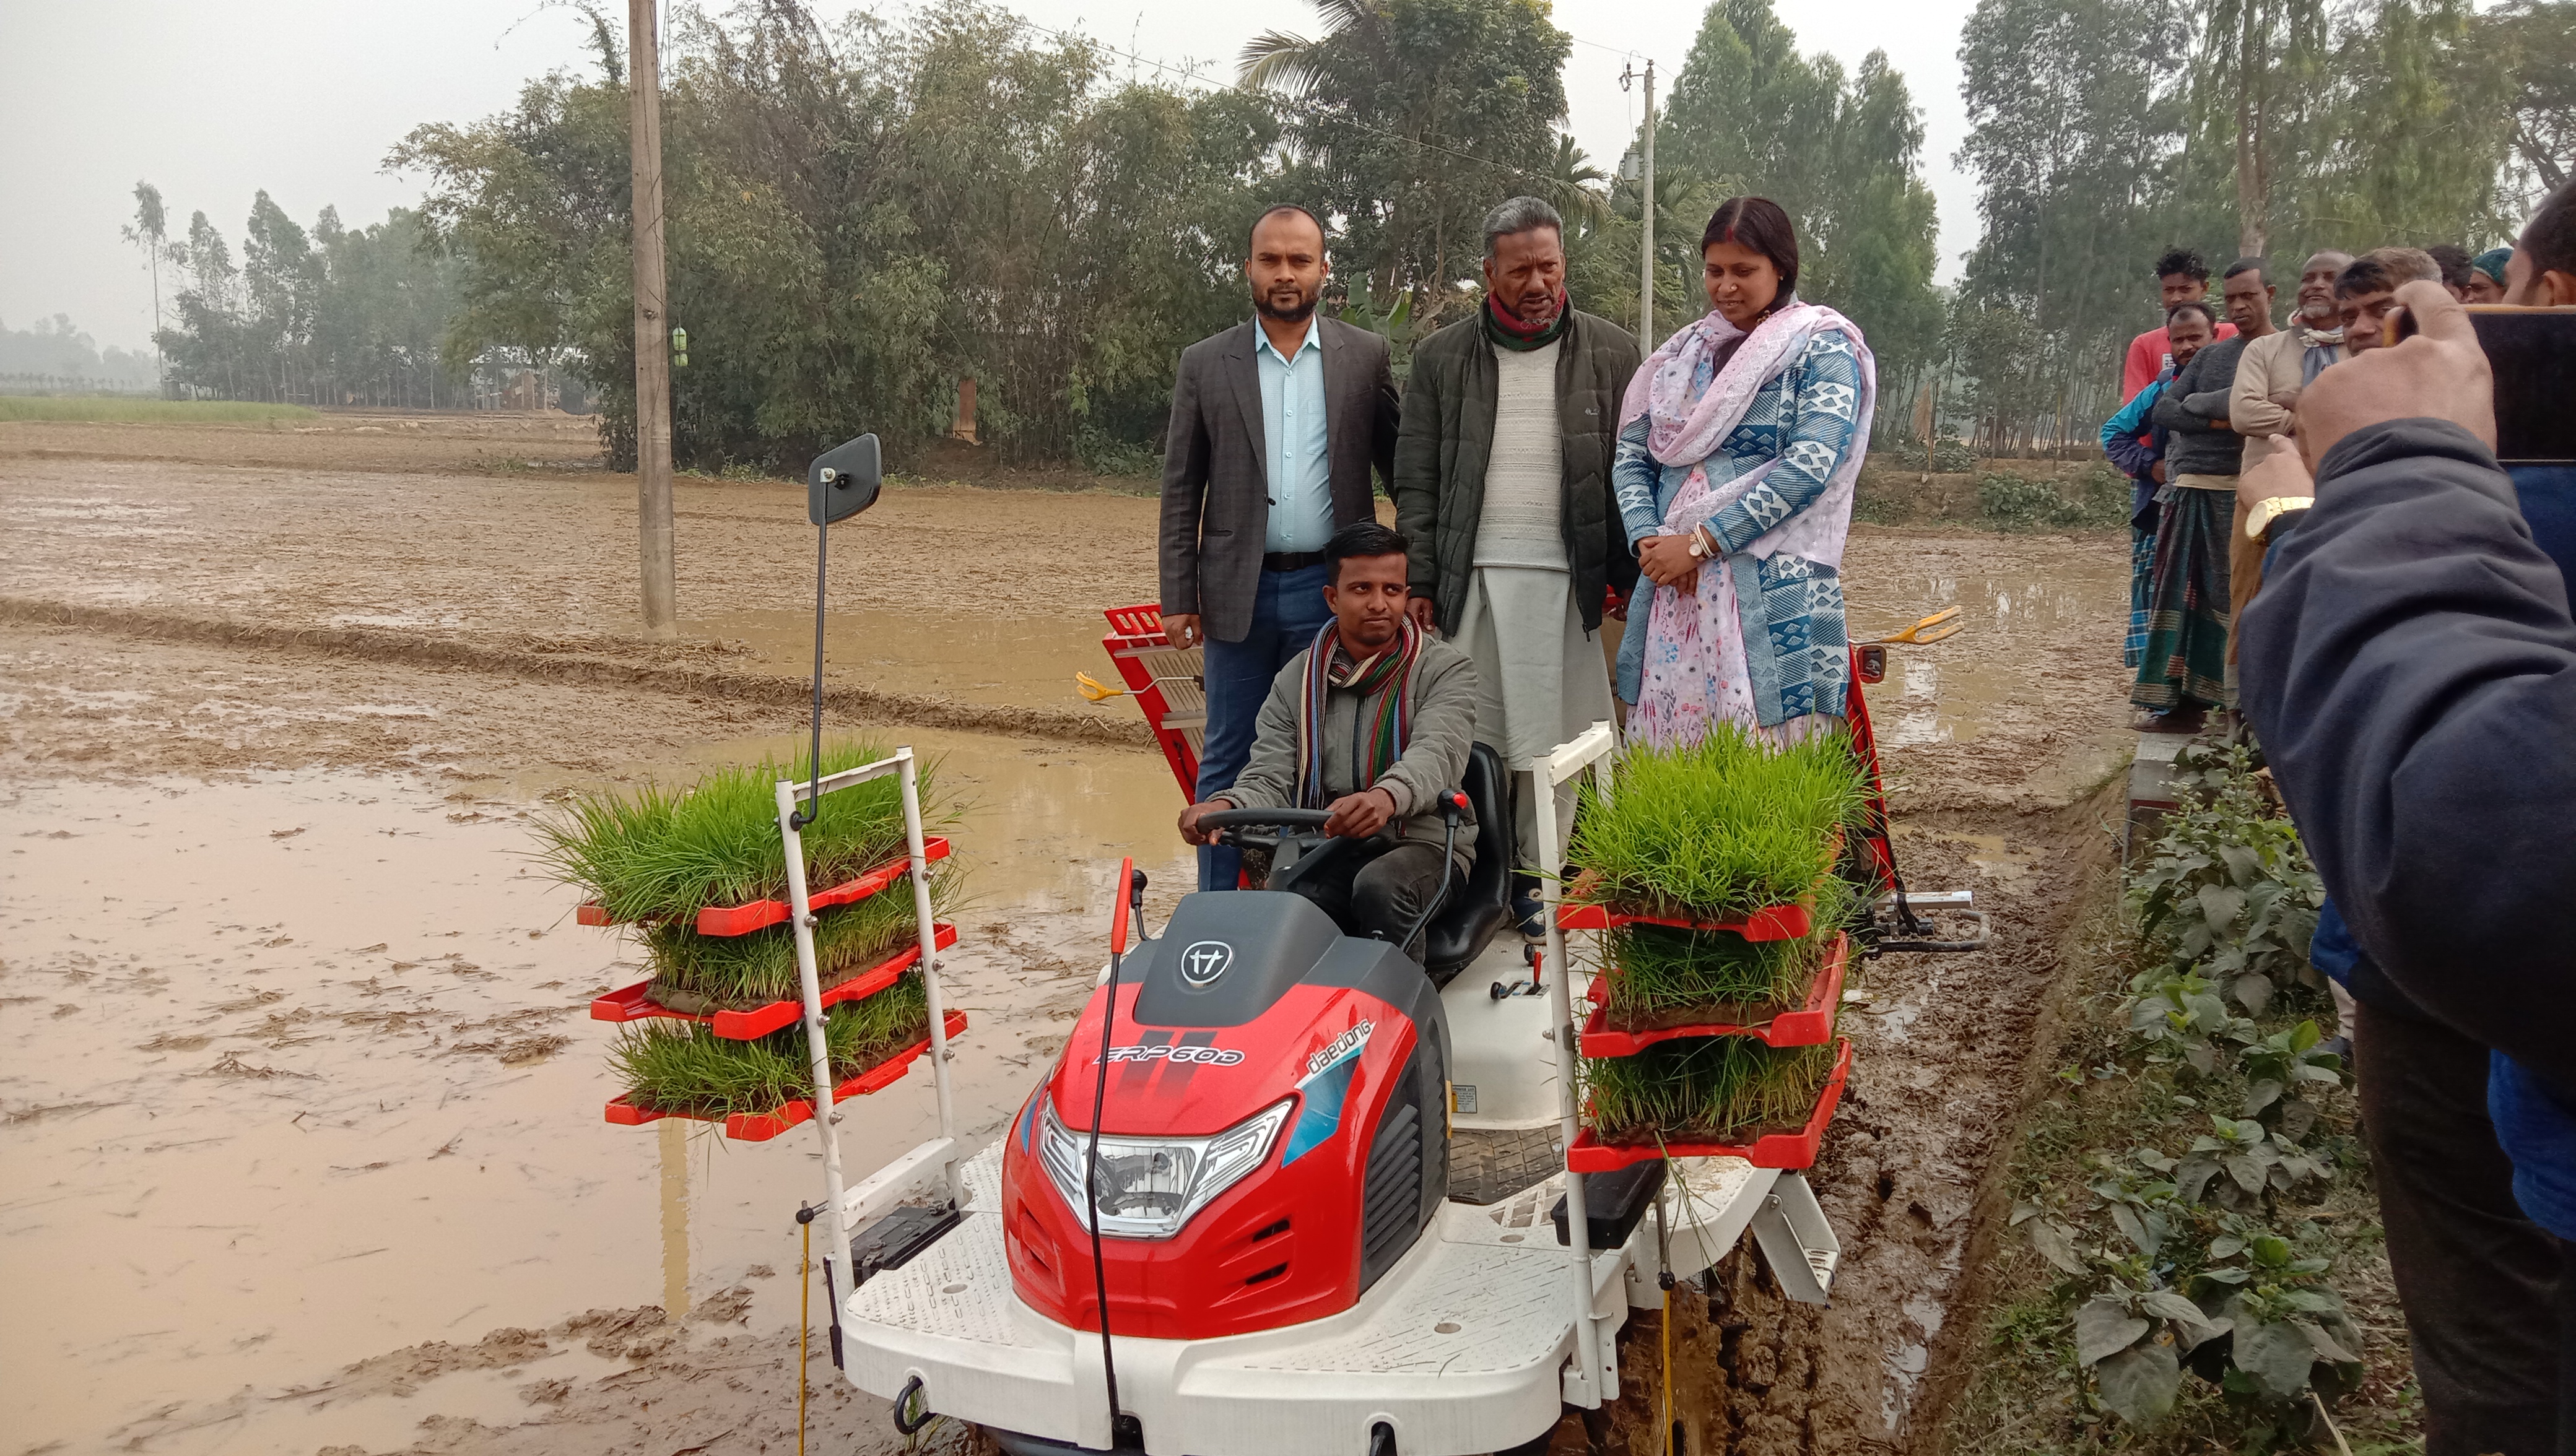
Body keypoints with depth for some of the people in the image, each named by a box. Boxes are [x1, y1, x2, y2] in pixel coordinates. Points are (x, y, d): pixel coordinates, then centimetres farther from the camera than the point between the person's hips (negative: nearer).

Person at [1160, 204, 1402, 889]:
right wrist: (1178, 597, 0)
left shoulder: (1366, 357, 6)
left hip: (1333, 587, 0)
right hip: (1240, 591, 0)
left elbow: (1402, 469, 8)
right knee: (1228, 761, 6)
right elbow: (1181, 490, 6)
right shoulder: (1205, 364, 6)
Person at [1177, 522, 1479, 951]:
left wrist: (1387, 797, -42)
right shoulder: (1296, 681, 12)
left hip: (1422, 842, -2)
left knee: (1379, 887, -35)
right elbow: (1270, 778, 3)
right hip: (1325, 850, 2)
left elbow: (1436, 753, -18)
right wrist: (1225, 807, -23)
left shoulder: (1447, 670, 2)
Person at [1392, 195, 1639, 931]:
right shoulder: (1441, 358, 8)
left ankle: (1537, 877, 15)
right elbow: (1416, 479, 7)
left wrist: (1632, 579, 0)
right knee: (1471, 738, 0)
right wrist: (1417, 582, 0)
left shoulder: (1610, 352, 8)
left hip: (1569, 579, 0)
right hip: (1472, 576, 0)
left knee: (1554, 739, 3)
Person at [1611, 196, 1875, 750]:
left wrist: (1700, 542, -14)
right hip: (1673, 588, 4)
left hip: (1774, 591, -4)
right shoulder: (1683, 353, 17)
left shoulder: (1823, 347, 2)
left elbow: (1809, 465, -11)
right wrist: (1647, 538, -7)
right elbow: (1632, 456, 12)